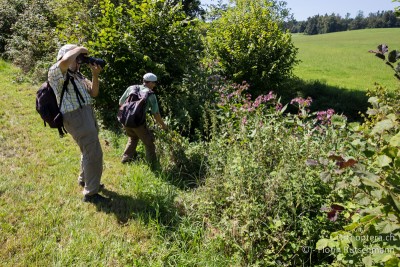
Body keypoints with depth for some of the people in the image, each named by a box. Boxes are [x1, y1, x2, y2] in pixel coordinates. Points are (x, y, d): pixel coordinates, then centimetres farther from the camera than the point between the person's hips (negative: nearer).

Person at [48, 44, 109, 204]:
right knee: (94, 154, -10)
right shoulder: (55, 72, -8)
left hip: (88, 113, 9)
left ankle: (84, 180, 42)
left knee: (89, 150, 22)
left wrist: (95, 75, -5)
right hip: (76, 117, -9)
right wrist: (79, 49, -14)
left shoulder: (78, 75, 17)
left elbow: (93, 93, 10)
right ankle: (91, 193, 0)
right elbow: (65, 61, -32)